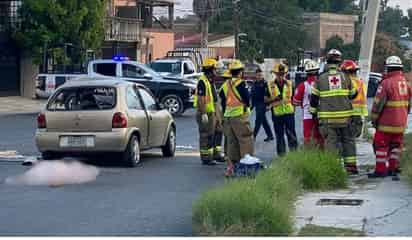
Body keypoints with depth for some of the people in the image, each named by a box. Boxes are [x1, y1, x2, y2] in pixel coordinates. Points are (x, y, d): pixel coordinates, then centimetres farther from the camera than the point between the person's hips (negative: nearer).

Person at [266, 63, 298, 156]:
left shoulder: (289, 84, 6)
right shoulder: (270, 85, 2)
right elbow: (266, 100, 3)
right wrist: (274, 99, -14)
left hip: (289, 113, 0)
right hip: (277, 114, 0)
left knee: (291, 134, -1)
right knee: (279, 136, 8)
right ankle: (281, 155, 16)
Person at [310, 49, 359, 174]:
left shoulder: (320, 79, 0)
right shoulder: (345, 77, 1)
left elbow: (314, 98, 3)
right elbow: (353, 94, 11)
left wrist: (313, 111, 14)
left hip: (328, 117, -1)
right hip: (344, 116, 1)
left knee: (331, 142, 2)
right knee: (348, 140, 12)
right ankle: (351, 166, 13)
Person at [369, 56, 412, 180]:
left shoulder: (387, 83, -16)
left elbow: (378, 103, -15)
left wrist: (374, 118, -4)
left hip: (387, 122, -7)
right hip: (401, 122, 7)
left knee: (381, 144, 1)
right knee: (396, 145, 16)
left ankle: (380, 170, 1)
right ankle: (393, 168, 21)